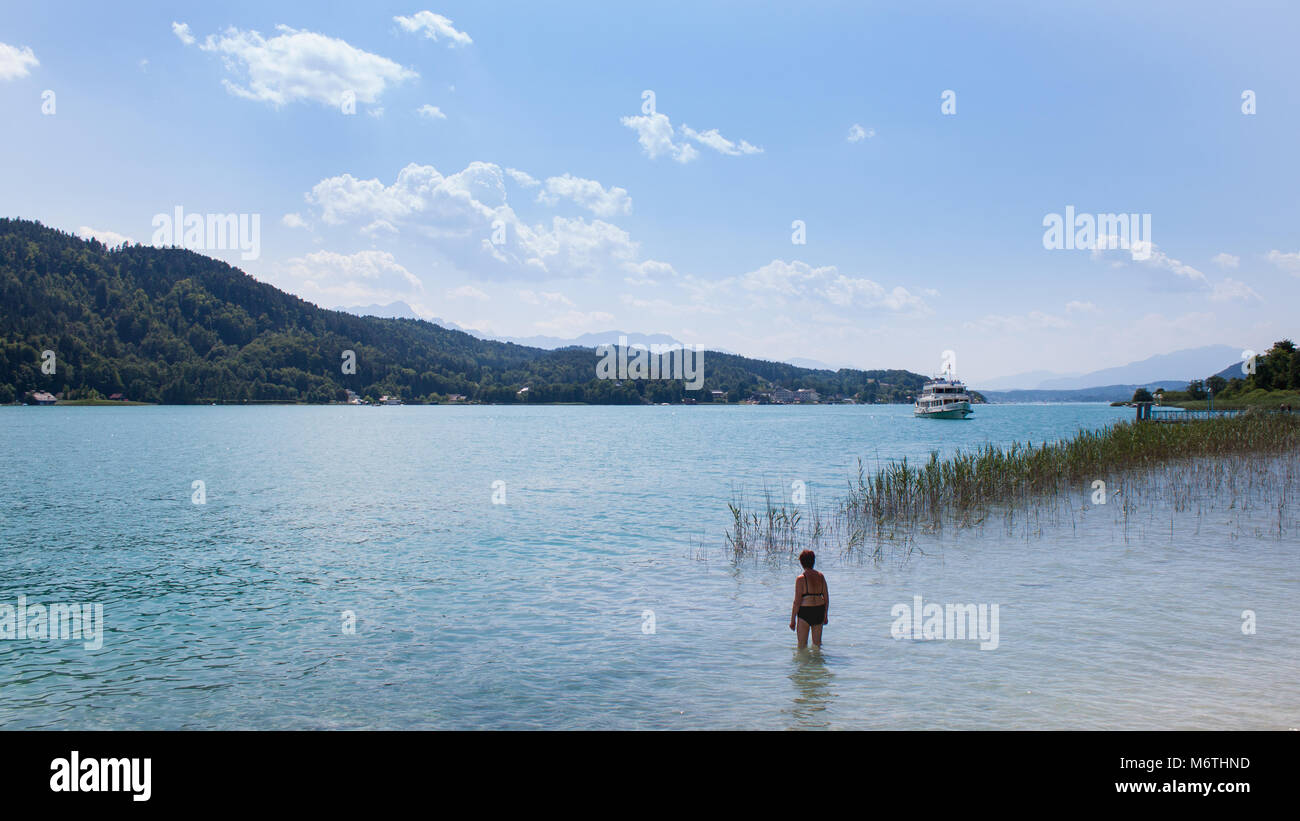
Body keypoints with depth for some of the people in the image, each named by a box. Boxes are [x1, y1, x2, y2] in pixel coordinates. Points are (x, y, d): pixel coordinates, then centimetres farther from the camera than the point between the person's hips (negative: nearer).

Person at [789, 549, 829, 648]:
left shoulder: (801, 579, -11)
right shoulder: (821, 576, 3)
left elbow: (797, 601, -12)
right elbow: (826, 598, 8)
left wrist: (792, 620, -6)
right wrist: (825, 615, 18)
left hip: (805, 611, -5)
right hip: (819, 611, 5)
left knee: (802, 645, 5)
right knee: (817, 642, 18)